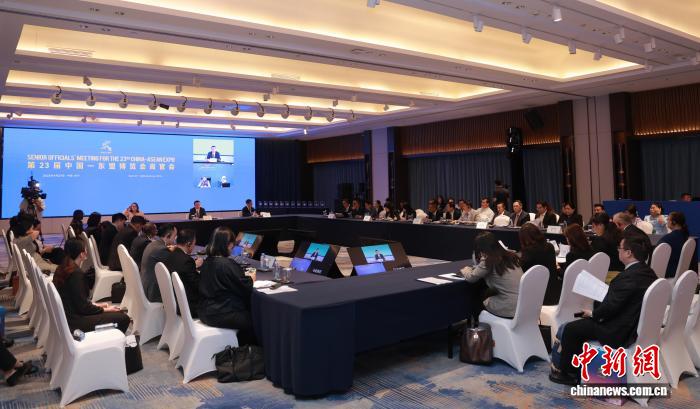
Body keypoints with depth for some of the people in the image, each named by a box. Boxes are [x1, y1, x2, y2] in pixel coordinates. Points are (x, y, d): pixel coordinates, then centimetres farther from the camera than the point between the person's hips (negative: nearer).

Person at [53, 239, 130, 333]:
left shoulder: (61, 269, 7)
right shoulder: (76, 273, -21)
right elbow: (83, 307, -19)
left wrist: (95, 305, 14)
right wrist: (104, 310, -6)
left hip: (66, 316, 10)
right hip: (74, 321, -10)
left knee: (117, 313, 18)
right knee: (123, 318, -15)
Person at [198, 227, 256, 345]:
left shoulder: (207, 262, 4)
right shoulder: (227, 264, -22)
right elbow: (245, 288, -16)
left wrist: (245, 278, 12)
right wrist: (251, 279, 5)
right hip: (219, 315, -9)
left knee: (246, 312, 18)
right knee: (251, 320, 5)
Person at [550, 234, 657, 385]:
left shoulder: (628, 276, -28)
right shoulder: (647, 272, 2)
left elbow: (611, 306, -24)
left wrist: (593, 313, -5)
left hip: (618, 332, -9)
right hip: (635, 326, 9)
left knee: (570, 329, 2)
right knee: (583, 322, 22)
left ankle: (565, 372, 20)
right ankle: (576, 368, 30)